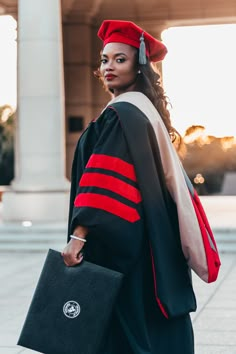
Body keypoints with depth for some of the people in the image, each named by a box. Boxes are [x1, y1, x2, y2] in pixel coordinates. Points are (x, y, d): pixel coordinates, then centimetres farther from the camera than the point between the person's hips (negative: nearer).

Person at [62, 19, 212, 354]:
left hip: (122, 241, -10)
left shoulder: (121, 114, -15)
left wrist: (78, 235, -27)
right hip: (151, 239, 10)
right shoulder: (145, 109, 15)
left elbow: (105, 182, -25)